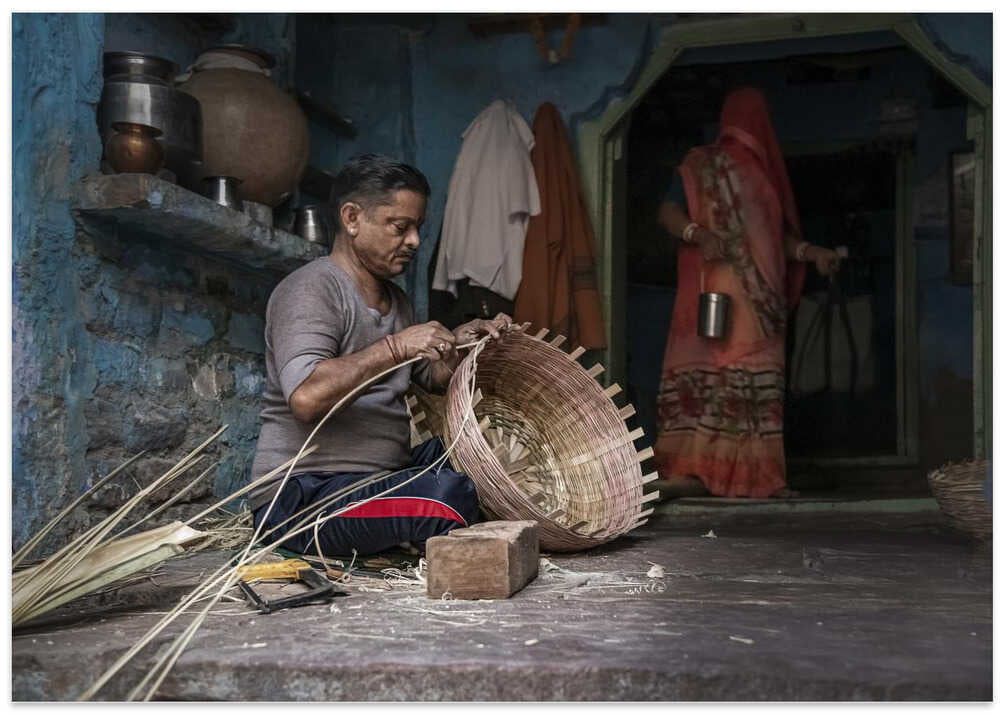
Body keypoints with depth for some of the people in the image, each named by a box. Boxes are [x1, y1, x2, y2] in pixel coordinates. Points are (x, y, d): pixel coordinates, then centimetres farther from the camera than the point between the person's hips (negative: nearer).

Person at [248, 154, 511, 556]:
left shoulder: (396, 300, 18)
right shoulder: (312, 289, -12)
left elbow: (432, 379, 25)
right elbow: (305, 398, -27)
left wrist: (459, 344, 5)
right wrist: (395, 347, -26)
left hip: (380, 477, 10)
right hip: (301, 497, -10)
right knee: (450, 493, -30)